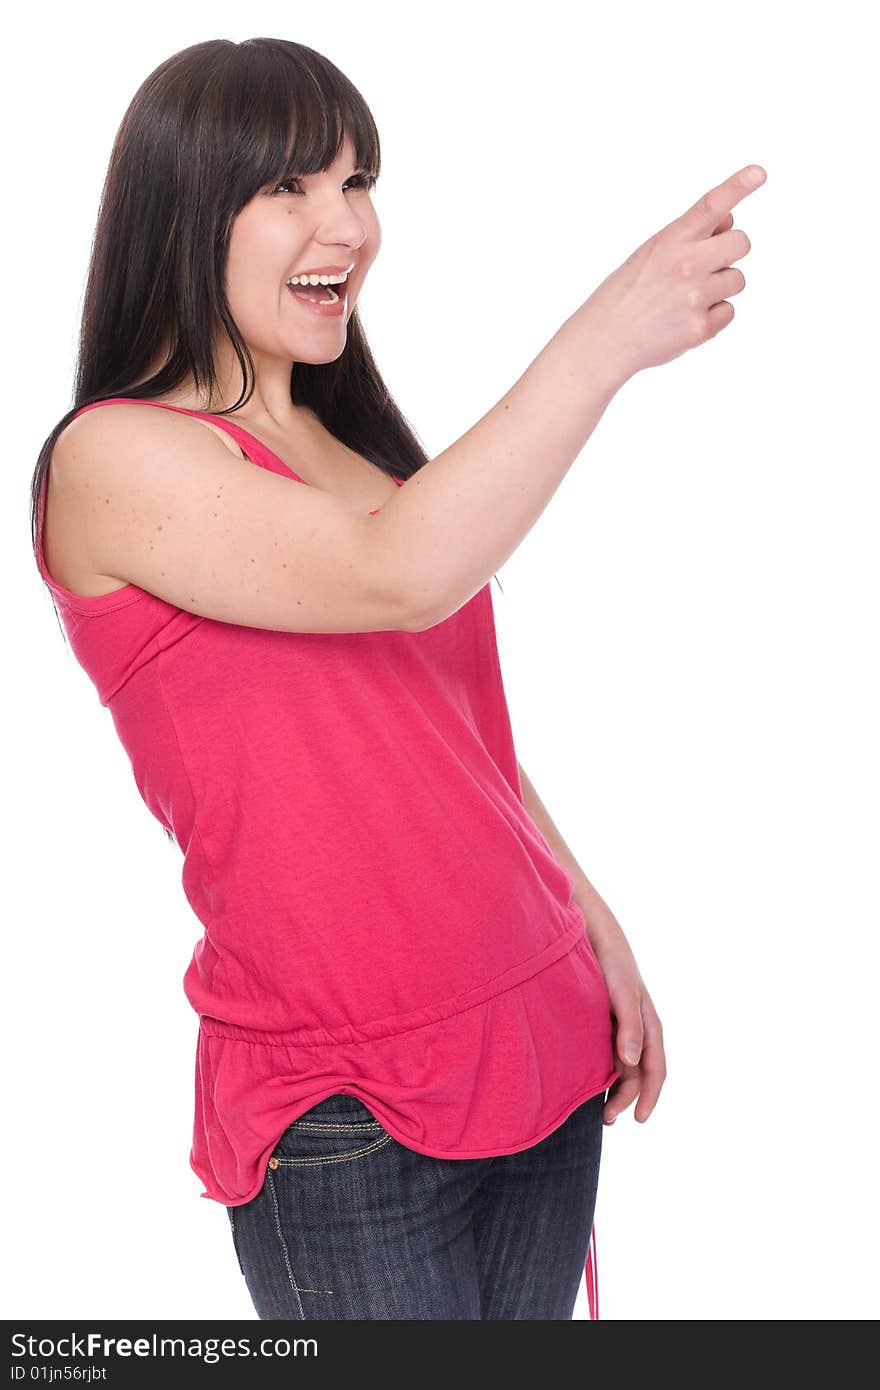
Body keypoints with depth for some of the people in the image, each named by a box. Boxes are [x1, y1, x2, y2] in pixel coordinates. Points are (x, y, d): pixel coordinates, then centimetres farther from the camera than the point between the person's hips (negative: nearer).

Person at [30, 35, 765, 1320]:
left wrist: (597, 929, 13)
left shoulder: (352, 445, 13)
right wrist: (608, 336, -25)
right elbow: (396, 579, -26)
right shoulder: (114, 459, -10)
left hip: (540, 1041, 7)